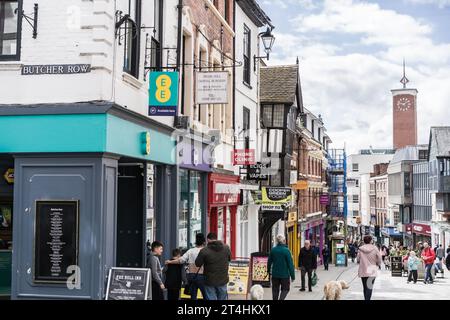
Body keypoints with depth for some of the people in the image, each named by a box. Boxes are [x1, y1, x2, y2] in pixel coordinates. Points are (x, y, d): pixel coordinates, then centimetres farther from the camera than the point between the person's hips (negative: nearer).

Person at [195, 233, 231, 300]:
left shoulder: (204, 251, -18)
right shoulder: (226, 248, -5)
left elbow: (197, 264, -7)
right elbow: (229, 259, 12)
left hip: (210, 281, -3)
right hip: (223, 280, 3)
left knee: (211, 298, 5)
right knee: (222, 298, 16)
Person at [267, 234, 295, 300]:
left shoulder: (273, 250, -1)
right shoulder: (286, 250, -14)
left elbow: (269, 261, 10)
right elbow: (290, 264, -13)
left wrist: (269, 270, 27)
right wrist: (292, 275, -6)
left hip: (275, 274, 4)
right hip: (284, 274, -4)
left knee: (275, 290, 15)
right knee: (285, 289, 10)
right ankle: (281, 299, -12)